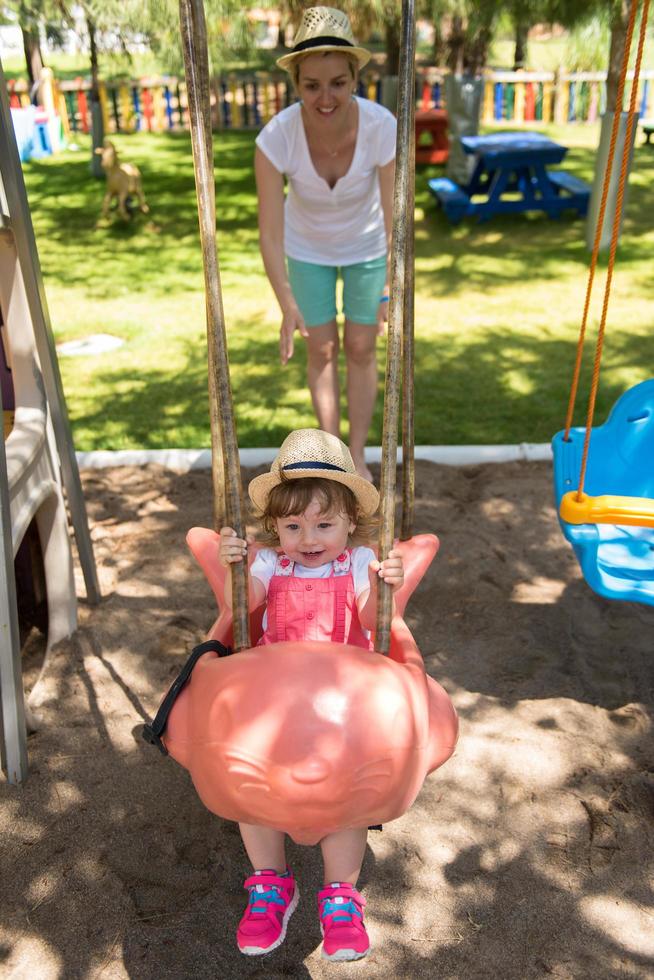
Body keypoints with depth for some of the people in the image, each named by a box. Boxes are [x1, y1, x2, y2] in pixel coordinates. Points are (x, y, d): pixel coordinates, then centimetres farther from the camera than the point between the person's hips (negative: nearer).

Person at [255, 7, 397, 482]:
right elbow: (270, 233, -29)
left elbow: (396, 217, -27)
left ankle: (358, 455, 23)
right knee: (322, 350, 8)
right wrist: (288, 306, -36)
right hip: (308, 248, 0)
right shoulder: (276, 137, -32)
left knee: (361, 349, 6)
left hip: (366, 246, 0)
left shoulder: (382, 126, -31)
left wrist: (393, 290, -35)